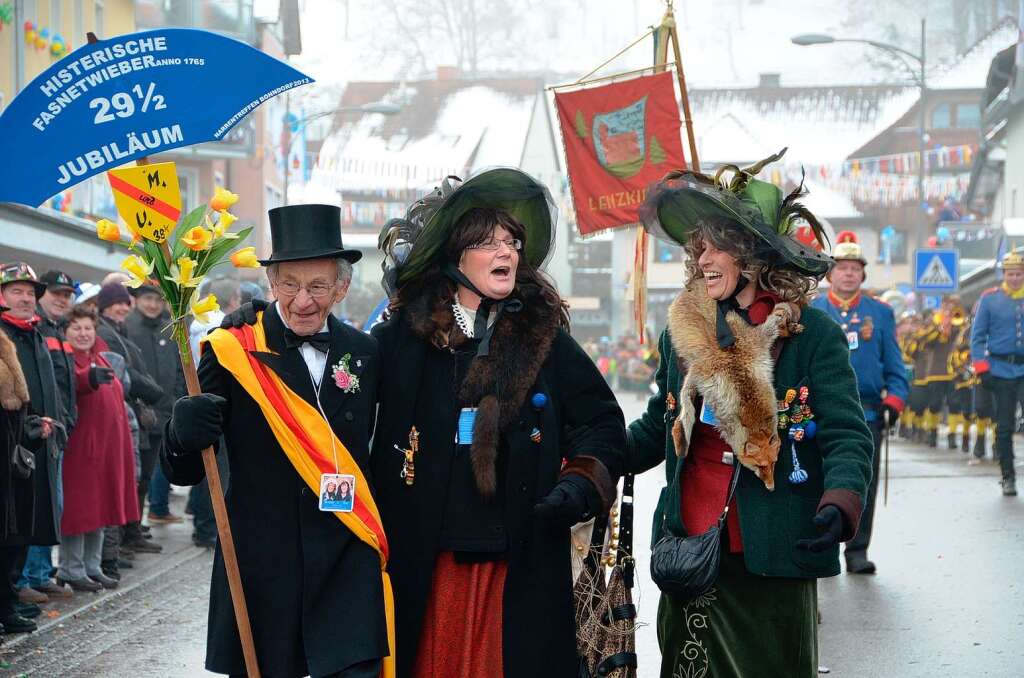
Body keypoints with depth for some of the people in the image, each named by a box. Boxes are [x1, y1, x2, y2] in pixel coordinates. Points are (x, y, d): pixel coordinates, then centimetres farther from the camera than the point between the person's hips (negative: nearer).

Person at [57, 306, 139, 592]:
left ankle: (92, 567, 20)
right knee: (78, 508, -5)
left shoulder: (100, 361, 18)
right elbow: (71, 381, -31)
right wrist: (89, 378, -51)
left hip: (107, 445, 8)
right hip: (79, 445, -8)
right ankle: (71, 571, 2)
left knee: (99, 507, 12)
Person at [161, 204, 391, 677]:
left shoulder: (365, 353, 5)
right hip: (260, 570, -1)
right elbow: (183, 474, -4)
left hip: (349, 569, 2)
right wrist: (183, 434, -26)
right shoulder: (232, 352, -4)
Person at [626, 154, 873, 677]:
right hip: (688, 554, 5)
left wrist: (839, 505, -31)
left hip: (770, 558, -5)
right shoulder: (679, 334, 8)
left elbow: (847, 438, -13)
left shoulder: (811, 335, -7)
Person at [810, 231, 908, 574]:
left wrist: (894, 401, -2)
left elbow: (894, 366, 11)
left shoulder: (881, 313, 11)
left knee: (863, 484, 0)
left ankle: (857, 551, 8)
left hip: (867, 411, 1)